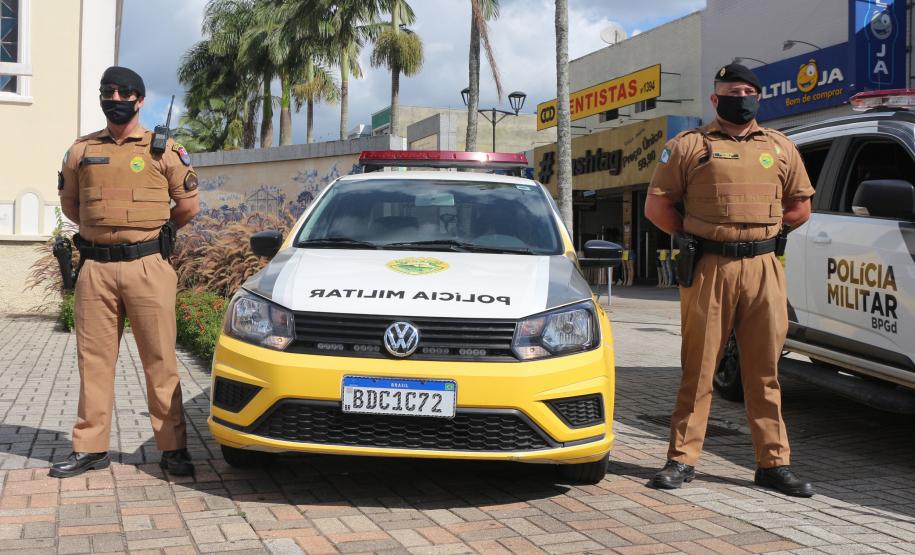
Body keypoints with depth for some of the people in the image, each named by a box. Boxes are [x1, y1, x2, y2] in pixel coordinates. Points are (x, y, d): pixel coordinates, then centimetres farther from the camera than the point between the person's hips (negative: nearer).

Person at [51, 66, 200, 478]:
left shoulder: (163, 150, 5)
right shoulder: (81, 150, 12)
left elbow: (189, 206, 10)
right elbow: (69, 204, 24)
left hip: (148, 267, -3)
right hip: (95, 268, 3)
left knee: (160, 359, -1)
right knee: (94, 358, 6)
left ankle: (173, 447, 5)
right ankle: (90, 447, 14)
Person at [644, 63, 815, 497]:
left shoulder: (780, 148, 17)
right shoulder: (688, 145, 6)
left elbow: (800, 207, 20)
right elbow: (657, 206, 5)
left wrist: (759, 230, 9)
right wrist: (699, 236, 1)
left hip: (764, 269, 3)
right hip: (709, 269, -3)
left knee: (764, 371, 6)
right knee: (698, 368, 0)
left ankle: (774, 462, 13)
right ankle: (682, 459, 7)